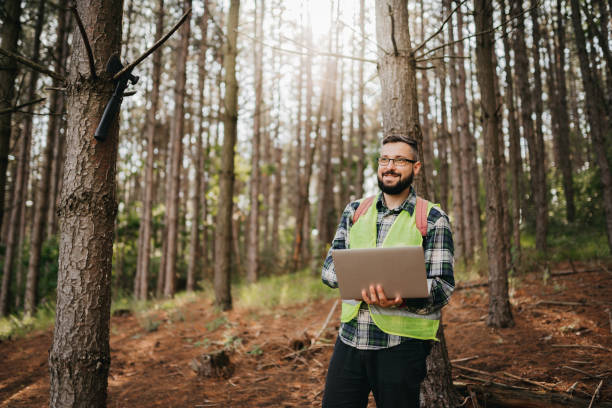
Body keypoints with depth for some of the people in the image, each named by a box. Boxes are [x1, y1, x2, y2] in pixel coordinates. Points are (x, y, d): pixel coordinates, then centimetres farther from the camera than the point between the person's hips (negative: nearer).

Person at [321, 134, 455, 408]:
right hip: (349, 338, 4)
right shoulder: (355, 211, 10)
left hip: (402, 344, -3)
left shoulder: (433, 218, -1)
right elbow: (329, 268, 6)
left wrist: (402, 298, -27)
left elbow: (442, 286, -7)